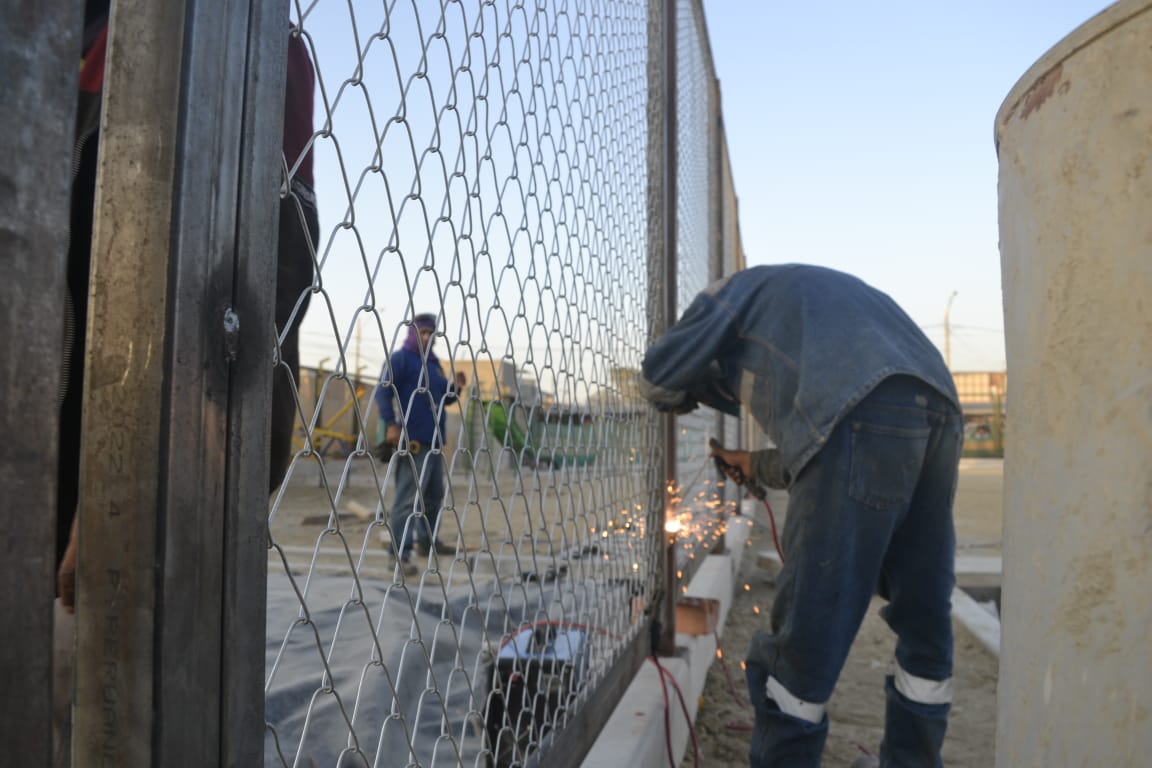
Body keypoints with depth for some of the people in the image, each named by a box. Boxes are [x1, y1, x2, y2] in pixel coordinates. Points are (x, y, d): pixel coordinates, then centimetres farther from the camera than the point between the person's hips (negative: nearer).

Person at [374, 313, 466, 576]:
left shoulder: (434, 363, 19)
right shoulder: (400, 358, -4)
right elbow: (383, 392, -13)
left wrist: (455, 387, 4)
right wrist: (391, 424, -23)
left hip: (435, 441, 9)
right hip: (412, 441, -9)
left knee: (434, 494, 18)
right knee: (407, 498, -9)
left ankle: (427, 540, 33)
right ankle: (400, 554, -5)